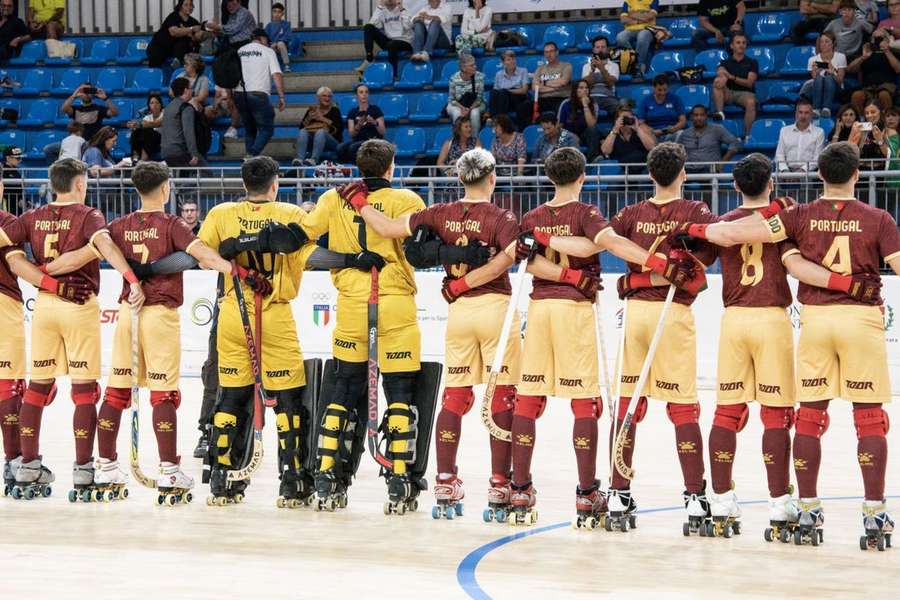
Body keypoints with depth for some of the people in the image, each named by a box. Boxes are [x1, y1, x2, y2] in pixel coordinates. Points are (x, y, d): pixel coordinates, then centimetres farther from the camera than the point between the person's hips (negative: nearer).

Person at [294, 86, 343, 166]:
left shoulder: (334, 110, 10)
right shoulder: (312, 110, 18)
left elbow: (340, 127, -7)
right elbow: (301, 127, 10)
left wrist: (323, 119, -9)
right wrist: (309, 119, -7)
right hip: (312, 141, 3)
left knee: (321, 131, -33)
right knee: (303, 132, -25)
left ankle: (314, 159, -54)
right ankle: (300, 159, -48)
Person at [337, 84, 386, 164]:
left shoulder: (375, 109, 2)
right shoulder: (353, 112, 12)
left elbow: (382, 132, -2)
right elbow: (352, 135, 5)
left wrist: (375, 123, -22)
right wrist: (358, 126, -15)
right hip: (358, 140, 3)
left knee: (353, 148, -36)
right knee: (340, 148, -30)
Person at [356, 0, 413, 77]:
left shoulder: (403, 9, -4)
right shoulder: (382, 10, 7)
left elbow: (407, 26, -22)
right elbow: (373, 24, -11)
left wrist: (401, 9, -16)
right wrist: (380, 7, -9)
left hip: (404, 42, -5)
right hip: (388, 40, 5)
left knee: (392, 45, -40)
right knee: (368, 27, -14)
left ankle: (393, 75, -29)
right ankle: (369, 60, -17)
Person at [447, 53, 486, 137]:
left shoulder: (479, 77, -14)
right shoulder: (454, 78, -15)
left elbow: (479, 97, -12)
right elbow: (452, 99, -8)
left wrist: (470, 109, -26)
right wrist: (462, 108, -25)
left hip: (475, 104, 0)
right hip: (457, 105, 0)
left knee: (475, 113, -32)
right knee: (457, 114, -33)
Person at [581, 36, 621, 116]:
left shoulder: (613, 65, 13)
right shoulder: (587, 66, 15)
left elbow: (610, 83, -5)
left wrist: (602, 68, -19)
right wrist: (592, 70, -15)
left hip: (607, 97, 0)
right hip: (591, 97, 0)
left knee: (617, 106, -33)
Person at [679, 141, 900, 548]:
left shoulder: (801, 216, 0)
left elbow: (734, 233, -5)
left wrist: (692, 228, 8)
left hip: (815, 319, 2)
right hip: (862, 319, -2)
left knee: (809, 416, 8)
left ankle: (808, 511, 10)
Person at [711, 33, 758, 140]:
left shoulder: (752, 63, 12)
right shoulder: (726, 62, 17)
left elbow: (749, 83, -2)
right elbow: (720, 72, -7)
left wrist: (732, 77, -15)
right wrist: (722, 77, -33)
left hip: (745, 93, -2)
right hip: (728, 93, 2)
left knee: (751, 102, -37)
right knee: (717, 82, -28)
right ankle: (720, 113, -43)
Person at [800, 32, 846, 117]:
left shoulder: (840, 57, 0)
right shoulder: (813, 60, 3)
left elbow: (840, 81, -6)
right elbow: (815, 78, -1)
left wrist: (832, 72, -26)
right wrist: (815, 72, -22)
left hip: (835, 91, -1)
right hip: (817, 92, 1)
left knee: (829, 77, -33)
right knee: (819, 78, -32)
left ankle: (827, 109, -45)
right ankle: (816, 109, -42)